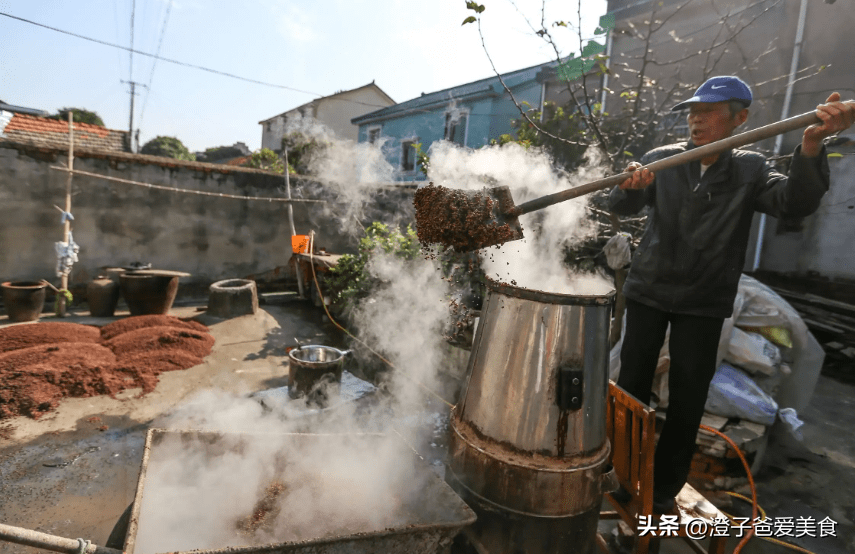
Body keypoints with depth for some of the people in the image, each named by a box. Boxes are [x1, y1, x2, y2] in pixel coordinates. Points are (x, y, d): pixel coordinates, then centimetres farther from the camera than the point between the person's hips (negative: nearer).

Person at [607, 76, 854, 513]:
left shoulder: (749, 170, 2)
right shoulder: (662, 159, 1)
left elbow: (795, 203, -15)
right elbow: (621, 207, -11)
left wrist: (811, 146, -32)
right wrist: (630, 185, -35)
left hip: (703, 304, 0)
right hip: (648, 292, 0)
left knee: (687, 401, 6)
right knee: (632, 387, 5)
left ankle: (665, 488, 25)